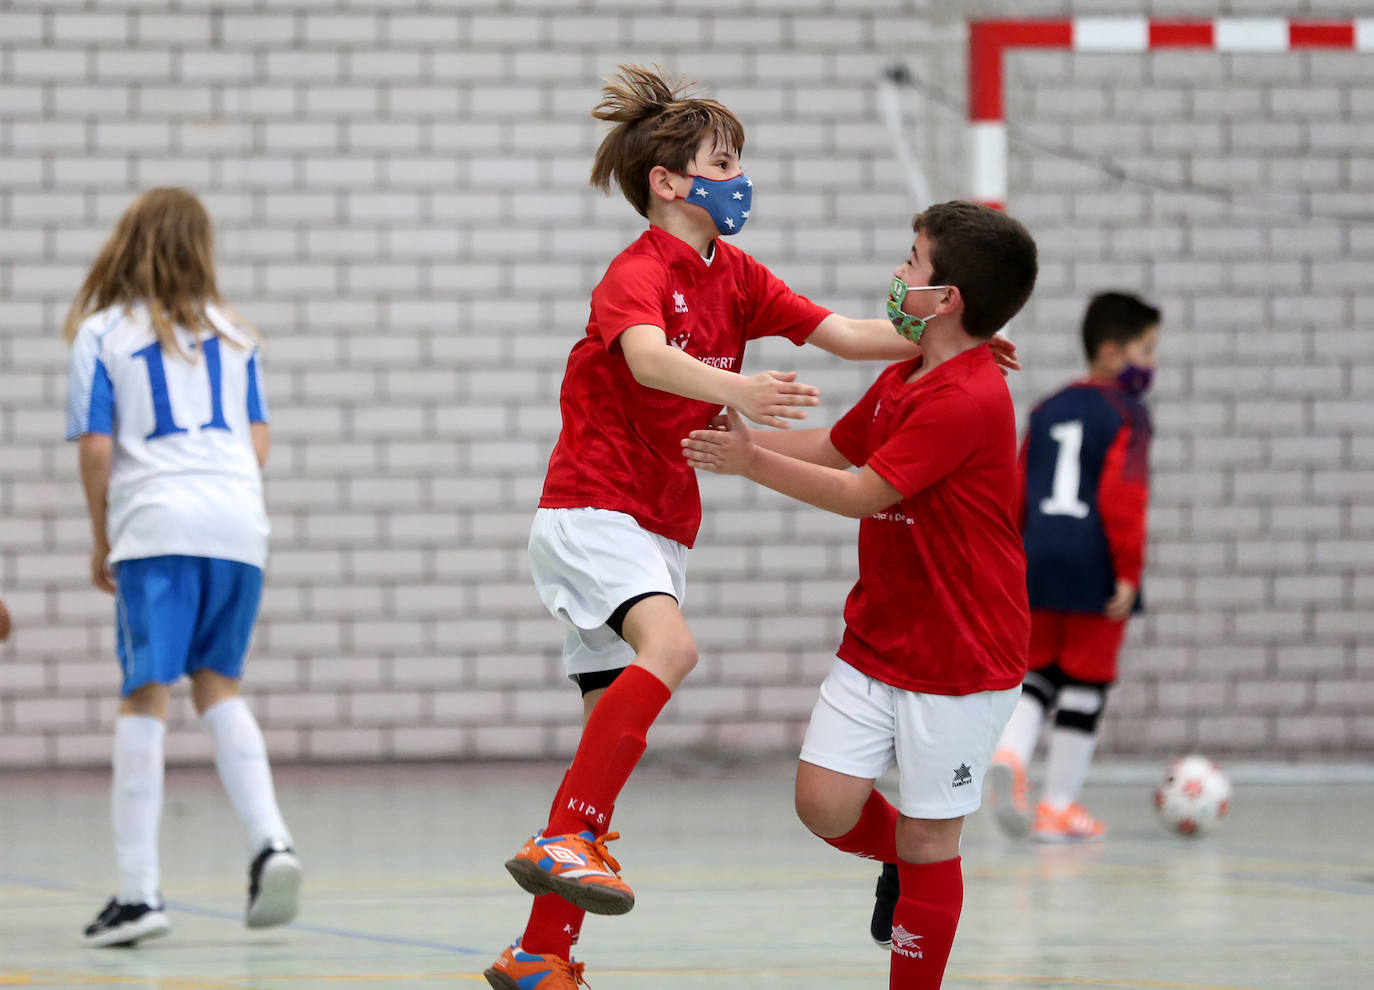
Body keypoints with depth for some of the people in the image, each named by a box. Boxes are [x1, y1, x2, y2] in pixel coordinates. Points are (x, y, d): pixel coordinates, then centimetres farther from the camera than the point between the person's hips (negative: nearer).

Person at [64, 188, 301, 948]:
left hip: (154, 523, -4)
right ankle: (269, 841, -2)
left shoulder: (100, 333, 7)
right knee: (216, 684, 16)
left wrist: (100, 542, 11)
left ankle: (138, 891, -6)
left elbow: (96, 450, 1)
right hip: (240, 523, 4)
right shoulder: (231, 331, 19)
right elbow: (259, 442, 15)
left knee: (145, 697, -3)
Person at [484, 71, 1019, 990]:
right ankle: (567, 839, -33)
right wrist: (734, 389, -53)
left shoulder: (732, 275, 10)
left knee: (617, 729, 7)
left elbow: (841, 333, 5)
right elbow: (647, 357, -35)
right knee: (671, 645, -34)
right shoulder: (638, 273, -14)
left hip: (661, 529, 8)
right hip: (592, 509, -8)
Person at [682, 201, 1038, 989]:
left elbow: (862, 494, -20)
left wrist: (753, 462, -15)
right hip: (875, 643, 8)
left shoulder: (968, 400, -22)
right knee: (826, 805, 0)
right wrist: (739, 435, 20)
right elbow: (836, 447, 26)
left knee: (926, 839, 1)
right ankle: (909, 865, 30)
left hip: (959, 658, -8)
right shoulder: (901, 380, 7)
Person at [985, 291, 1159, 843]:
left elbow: (1017, 492, 15)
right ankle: (1060, 807, 9)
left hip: (1038, 561, 6)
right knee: (1086, 683, 5)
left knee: (1038, 674, 15)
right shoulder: (1127, 414, -6)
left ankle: (1010, 756, -14)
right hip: (1094, 565, -6)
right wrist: (1130, 570, -14)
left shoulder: (1048, 411, 14)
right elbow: (1123, 495, -15)